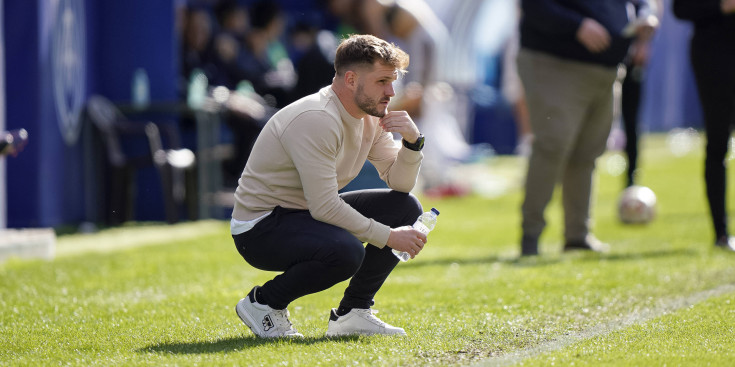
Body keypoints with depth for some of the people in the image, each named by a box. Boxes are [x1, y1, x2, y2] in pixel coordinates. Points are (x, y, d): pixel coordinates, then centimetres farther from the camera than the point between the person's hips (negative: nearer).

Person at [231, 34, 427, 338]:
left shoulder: (372, 117, 3)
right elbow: (324, 207, -29)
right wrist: (387, 236, -24)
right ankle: (263, 302, -10)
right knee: (346, 252, -36)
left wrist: (412, 142, -12)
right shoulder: (317, 119, -26)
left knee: (406, 208, 1)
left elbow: (399, 184, 7)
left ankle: (352, 312, 4)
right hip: (260, 229, -10)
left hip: (308, 215, 10)